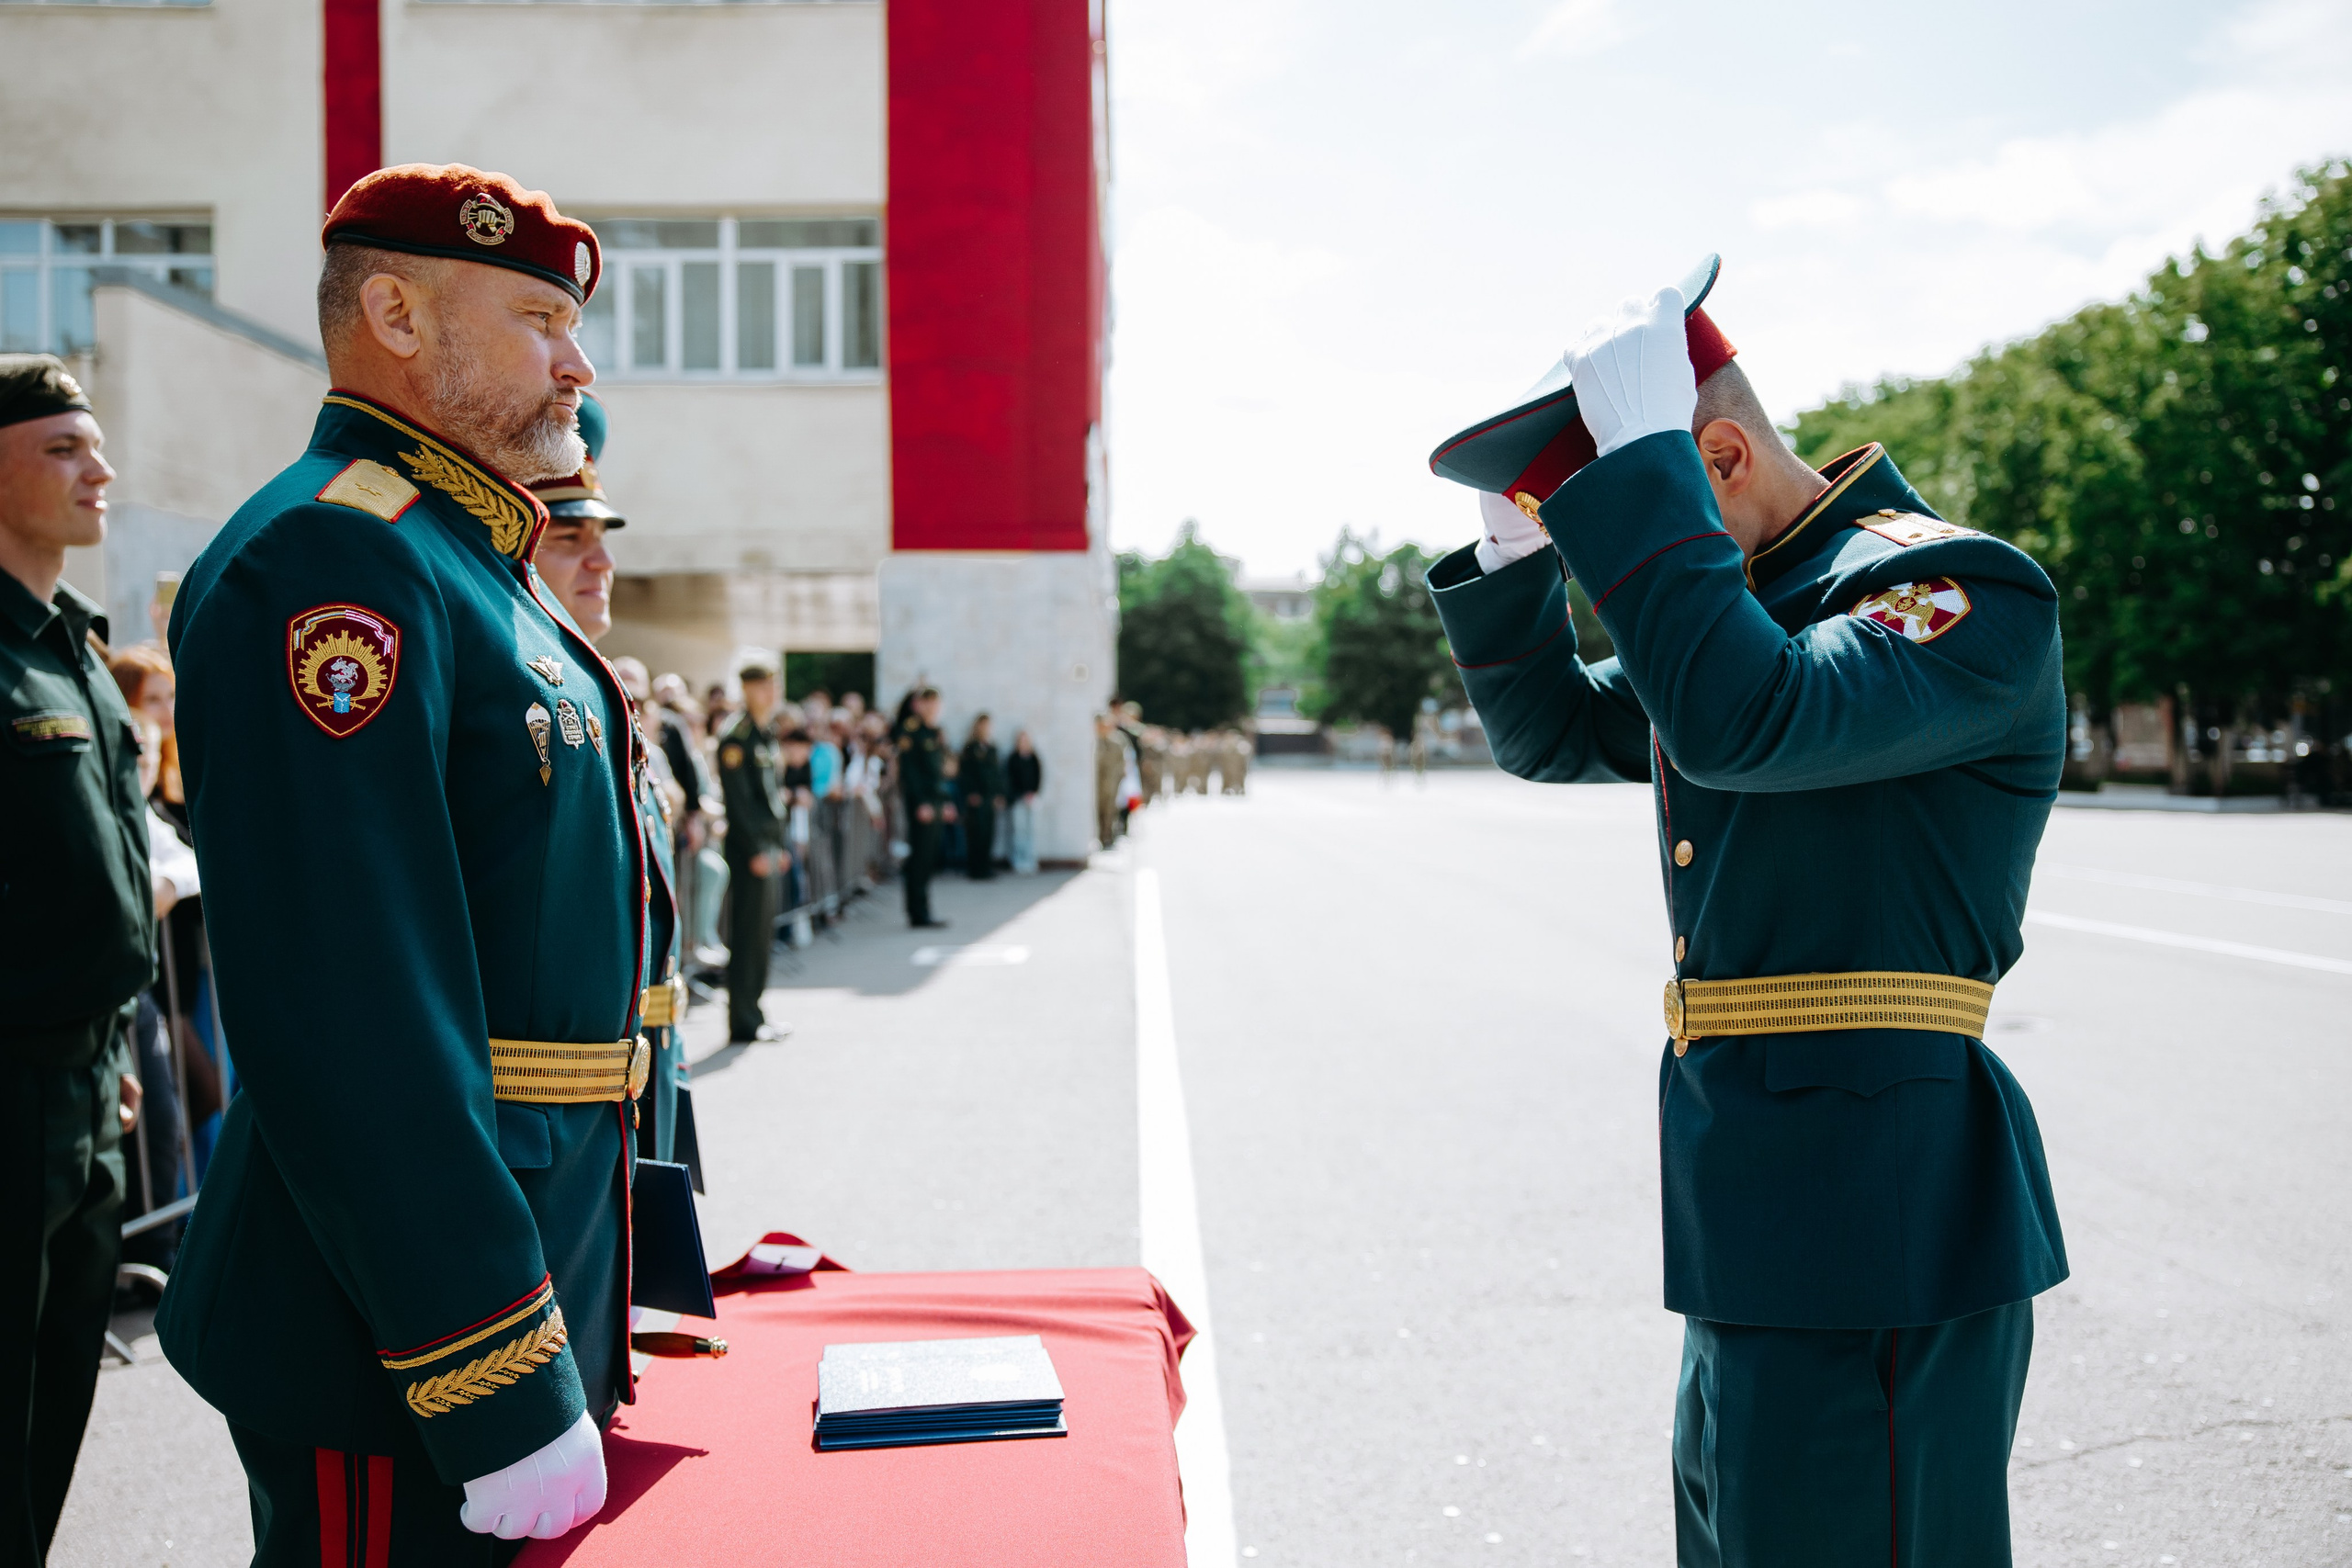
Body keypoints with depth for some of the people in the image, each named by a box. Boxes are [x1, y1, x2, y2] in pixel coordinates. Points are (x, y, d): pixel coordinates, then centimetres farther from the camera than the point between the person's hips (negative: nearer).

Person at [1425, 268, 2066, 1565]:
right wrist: (1514, 545, 7)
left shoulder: (1968, 593, -13)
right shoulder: (1760, 595, 16)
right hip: (1761, 1222, 9)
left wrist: (1639, 461, -24)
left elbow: (1743, 722, -31)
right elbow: (1551, 731, 22)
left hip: (1874, 1224, -9)